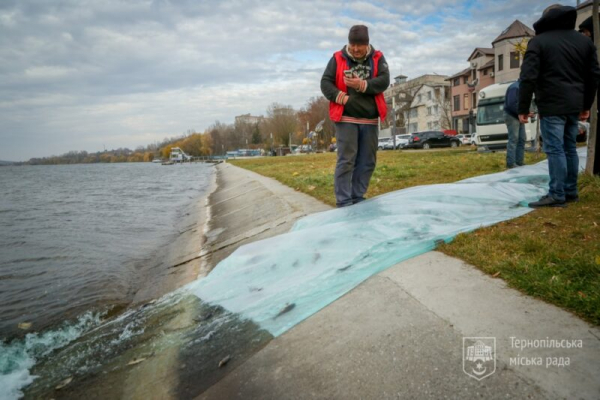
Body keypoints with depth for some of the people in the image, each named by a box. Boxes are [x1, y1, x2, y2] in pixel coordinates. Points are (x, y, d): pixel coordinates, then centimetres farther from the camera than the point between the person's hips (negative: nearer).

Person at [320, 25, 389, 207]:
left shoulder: (377, 58, 7)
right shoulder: (338, 58, 3)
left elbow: (384, 81, -5)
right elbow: (325, 83, -1)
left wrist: (362, 85, -20)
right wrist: (341, 97, -17)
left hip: (369, 120, 3)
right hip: (346, 118, -3)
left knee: (367, 162, 6)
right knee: (346, 160, -7)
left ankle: (357, 199, 17)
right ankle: (344, 202, -3)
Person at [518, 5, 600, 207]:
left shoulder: (538, 41, -1)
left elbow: (528, 77, -11)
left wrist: (523, 108, -8)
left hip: (551, 104, -6)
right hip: (574, 104, 6)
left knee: (555, 149, -7)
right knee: (569, 148, 12)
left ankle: (557, 195, -8)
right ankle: (571, 191, 16)